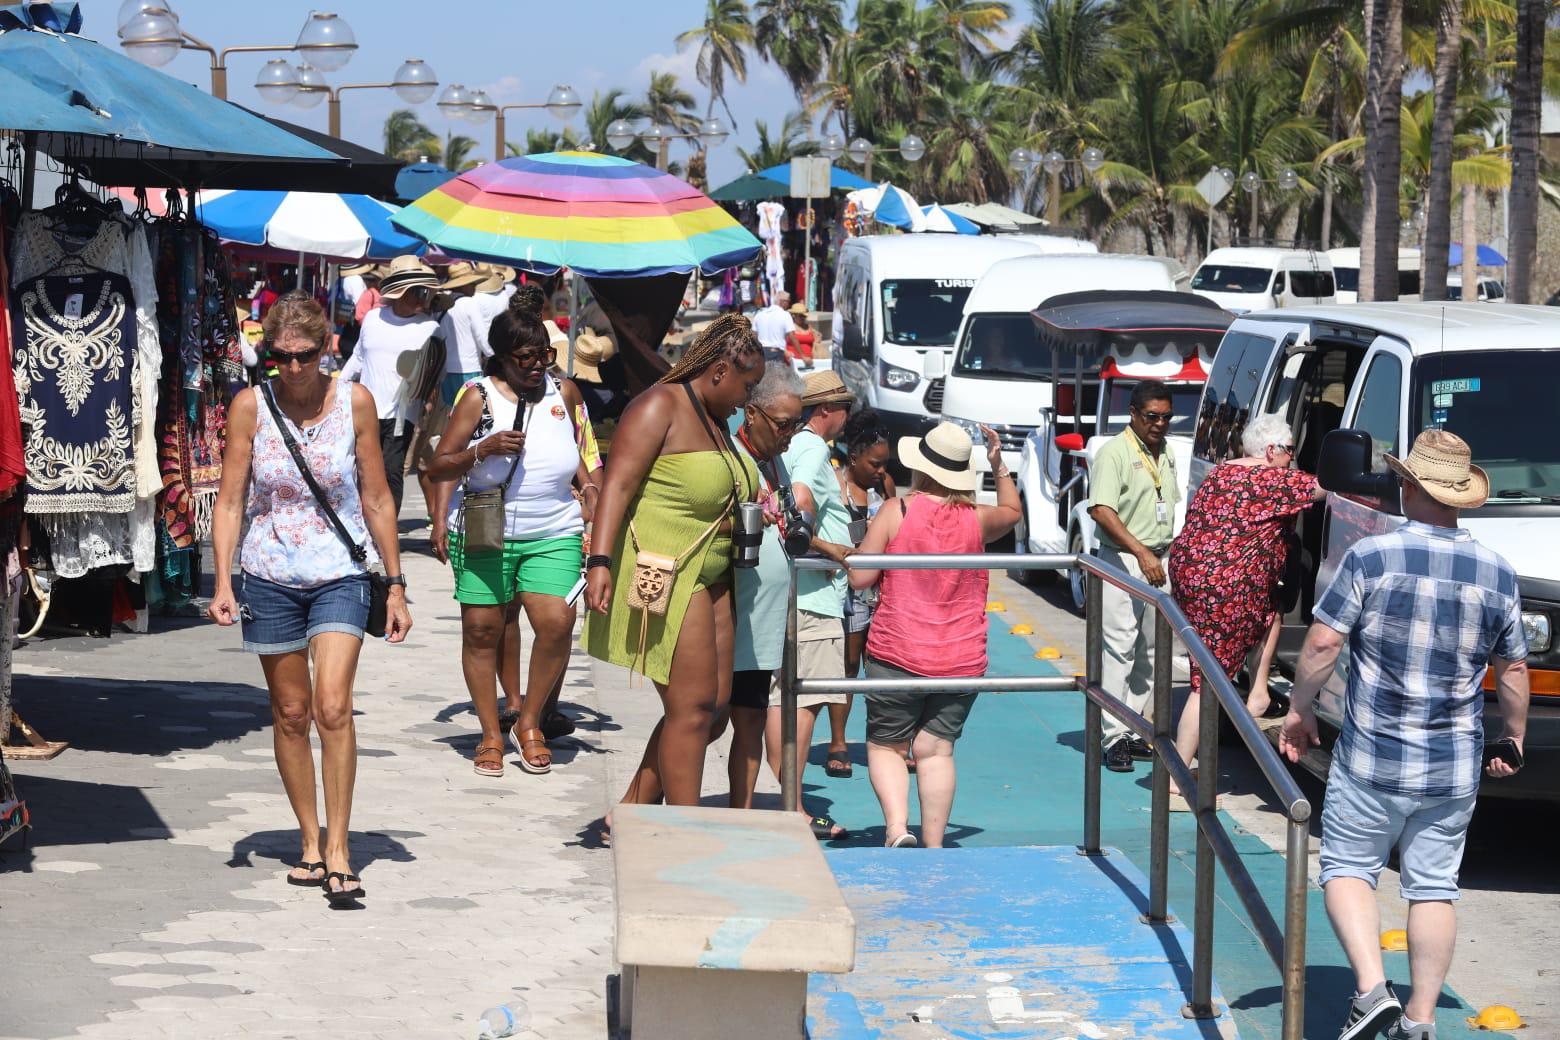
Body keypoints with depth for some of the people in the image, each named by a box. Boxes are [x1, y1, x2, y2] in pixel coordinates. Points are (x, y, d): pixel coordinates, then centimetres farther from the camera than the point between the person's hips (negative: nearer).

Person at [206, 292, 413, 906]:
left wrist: (396, 588, 5)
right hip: (270, 578, 1)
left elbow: (376, 499, 4)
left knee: (332, 707, -16)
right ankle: (310, 842, 21)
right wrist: (223, 584, -12)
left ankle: (338, 851, -12)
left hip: (340, 575, -1)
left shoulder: (354, 402, -2)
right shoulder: (250, 407, -3)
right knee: (290, 714, 8)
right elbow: (230, 501, -1)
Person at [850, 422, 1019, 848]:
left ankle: (897, 828, -12)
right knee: (936, 750, 6)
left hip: (896, 656, -2)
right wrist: (999, 465, 28)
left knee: (885, 746, 9)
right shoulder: (976, 519, 1)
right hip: (962, 661, 2)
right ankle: (933, 848, 1)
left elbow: (859, 578, -7)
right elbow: (1012, 511, 25)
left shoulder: (895, 514, -8)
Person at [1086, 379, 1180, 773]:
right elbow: (1102, 511, -19)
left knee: (1149, 652, 8)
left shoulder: (1166, 455, 15)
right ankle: (1114, 737, -9)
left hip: (1159, 563, 7)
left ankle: (1133, 729, 15)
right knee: (1120, 648, -9)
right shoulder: (1114, 452, -9)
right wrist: (1142, 553, -25)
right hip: (1123, 561, -7)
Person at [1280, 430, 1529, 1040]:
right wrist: (1514, 739, 23)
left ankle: (1372, 989, -10)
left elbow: (1322, 643, -11)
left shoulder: (1370, 558, -10)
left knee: (1347, 869, 8)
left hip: (1371, 761, -3)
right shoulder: (1498, 576, 1)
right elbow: (1513, 672, 9)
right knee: (1434, 887, 10)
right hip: (1455, 771, 3)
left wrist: (1299, 710, 3)